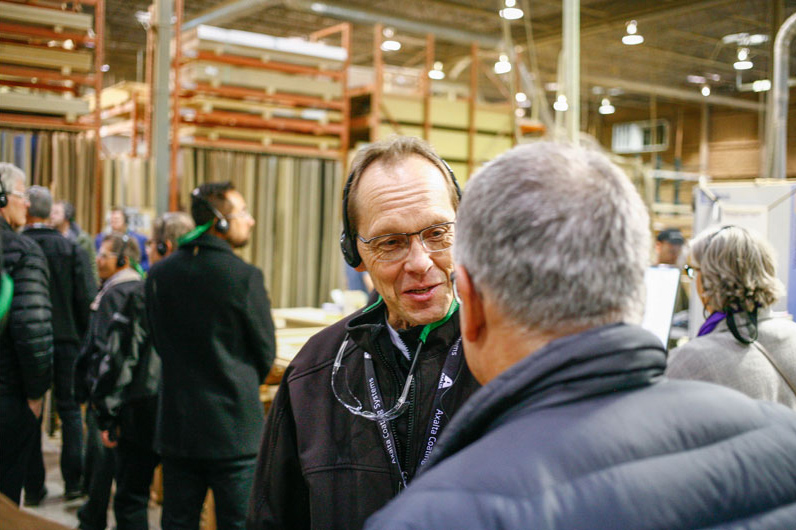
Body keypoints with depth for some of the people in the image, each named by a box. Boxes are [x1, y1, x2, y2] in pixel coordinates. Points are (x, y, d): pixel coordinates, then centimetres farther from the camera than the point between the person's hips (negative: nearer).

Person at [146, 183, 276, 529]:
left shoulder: (159, 274, 2)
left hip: (177, 426, 5)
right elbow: (265, 351, -4)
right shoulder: (245, 275, -14)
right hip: (233, 425, -5)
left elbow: (159, 342, 11)